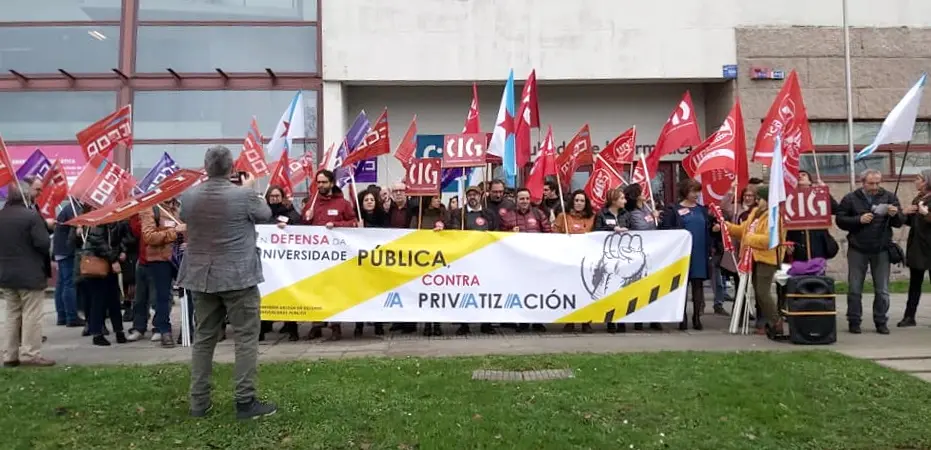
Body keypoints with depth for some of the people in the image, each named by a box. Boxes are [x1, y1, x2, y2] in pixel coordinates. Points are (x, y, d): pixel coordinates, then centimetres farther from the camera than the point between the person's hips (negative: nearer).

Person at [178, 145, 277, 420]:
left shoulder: (188, 196, -1)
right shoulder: (243, 195, -14)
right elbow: (265, 215, 5)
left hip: (201, 277, 5)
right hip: (238, 277, -5)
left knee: (203, 338, 13)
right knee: (246, 338, 1)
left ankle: (199, 402, 19)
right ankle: (245, 402, 2)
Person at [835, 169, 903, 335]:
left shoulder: (889, 197, 4)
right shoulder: (850, 199, 0)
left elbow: (900, 222, 3)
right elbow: (840, 220, -3)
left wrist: (895, 215, -19)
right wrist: (859, 220, -18)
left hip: (881, 250, 1)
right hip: (857, 250, -1)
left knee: (882, 290, 6)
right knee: (855, 289, 5)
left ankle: (881, 322, 16)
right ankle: (854, 322, 13)